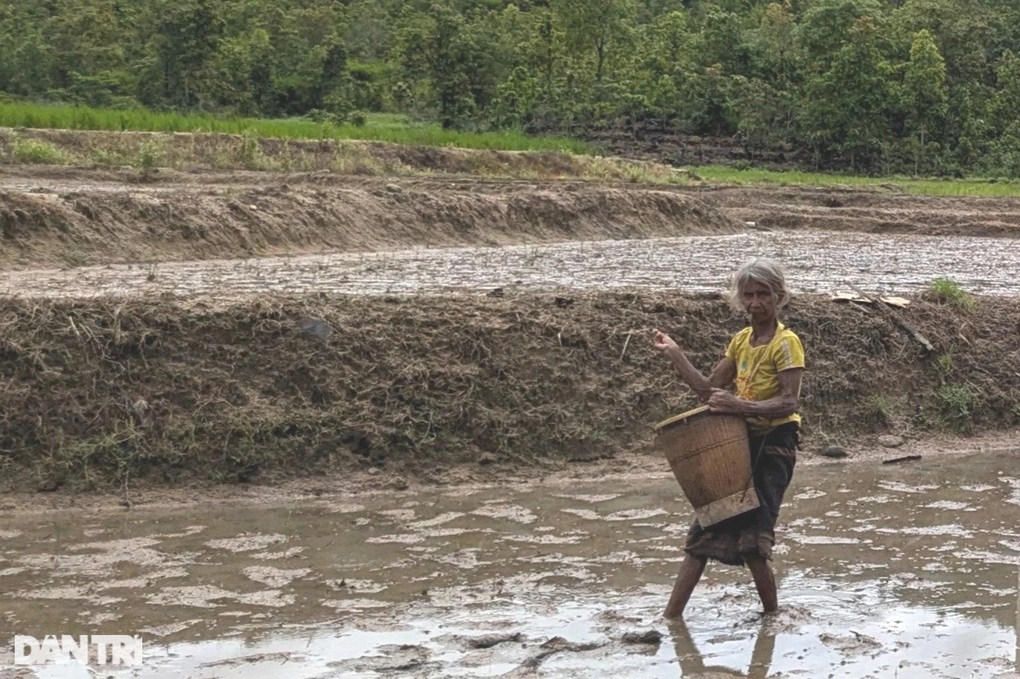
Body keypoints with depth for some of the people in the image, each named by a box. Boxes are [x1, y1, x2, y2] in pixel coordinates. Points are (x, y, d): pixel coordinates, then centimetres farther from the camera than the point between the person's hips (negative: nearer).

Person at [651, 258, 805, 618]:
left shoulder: (786, 342, -12)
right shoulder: (741, 340, 12)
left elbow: (789, 401, -21)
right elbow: (709, 389, 13)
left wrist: (741, 405, -33)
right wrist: (675, 354, 7)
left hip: (773, 446, -7)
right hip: (739, 441, 7)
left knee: (751, 540, -13)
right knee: (705, 531, 5)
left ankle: (772, 613, 7)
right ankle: (671, 615, 7)